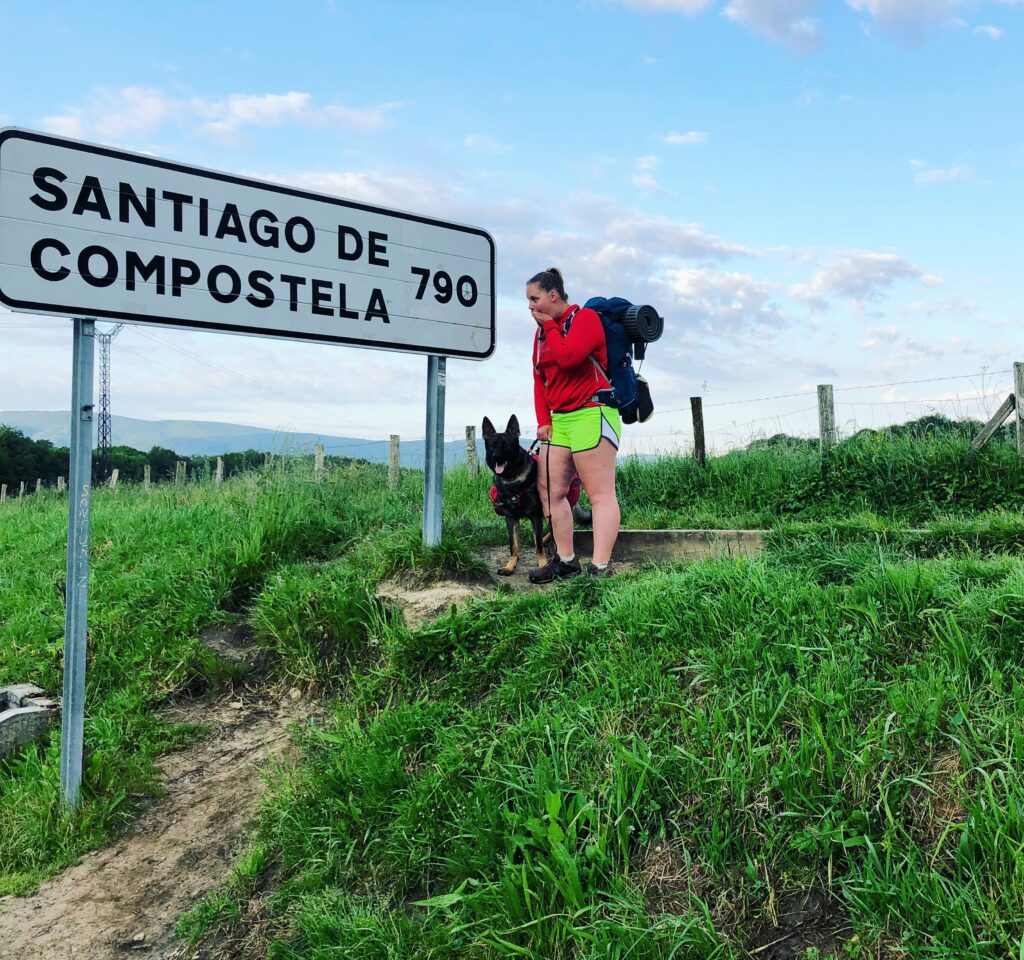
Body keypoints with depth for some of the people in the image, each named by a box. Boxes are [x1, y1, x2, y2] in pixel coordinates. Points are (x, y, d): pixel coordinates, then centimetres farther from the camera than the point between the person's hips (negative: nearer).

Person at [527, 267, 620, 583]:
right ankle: (565, 560, 12)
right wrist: (543, 420, 6)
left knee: (601, 494, -9)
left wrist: (549, 325, -7)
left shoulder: (585, 317, -5)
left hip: (591, 414, -9)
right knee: (550, 491, 6)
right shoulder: (542, 332, 19)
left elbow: (568, 356, -22)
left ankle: (600, 568, -13)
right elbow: (539, 379, 17)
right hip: (558, 419, 9)